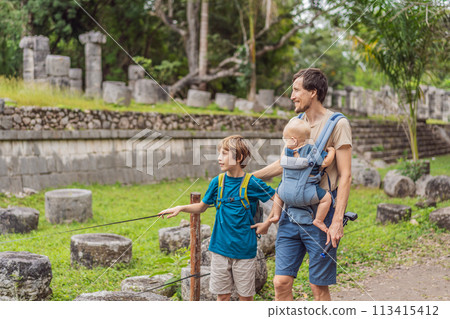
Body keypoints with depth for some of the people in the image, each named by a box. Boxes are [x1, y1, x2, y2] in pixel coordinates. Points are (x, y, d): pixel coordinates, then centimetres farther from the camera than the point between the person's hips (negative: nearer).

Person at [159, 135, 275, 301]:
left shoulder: (252, 183, -9)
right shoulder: (217, 182, 2)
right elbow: (202, 206, 14)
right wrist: (181, 208, 0)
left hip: (244, 249, -3)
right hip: (220, 248, 3)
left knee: (245, 295, 7)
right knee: (222, 294, 10)